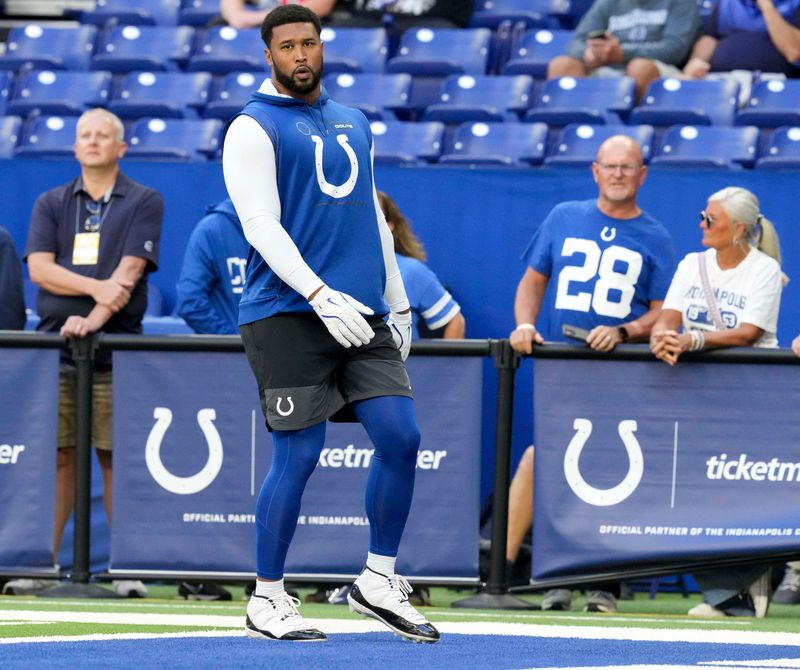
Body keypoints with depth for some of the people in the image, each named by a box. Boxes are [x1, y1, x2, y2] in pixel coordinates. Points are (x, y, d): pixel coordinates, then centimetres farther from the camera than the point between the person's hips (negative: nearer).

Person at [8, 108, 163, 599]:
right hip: (55, 344, 3)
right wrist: (96, 288, -14)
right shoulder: (51, 204, 15)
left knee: (116, 457, -4)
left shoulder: (144, 203, 6)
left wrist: (95, 317, -20)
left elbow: (129, 270, -6)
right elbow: (40, 268, 1)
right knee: (55, 454, 0)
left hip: (116, 348, -3)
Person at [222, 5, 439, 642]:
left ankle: (379, 581, 10)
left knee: (401, 437, -3)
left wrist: (398, 302, 21)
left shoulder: (354, 124, 19)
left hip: (362, 314, 6)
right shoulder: (255, 128, -3)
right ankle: (267, 601, 5)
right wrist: (320, 296, -24)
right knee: (298, 456, -6)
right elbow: (261, 225, -13)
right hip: (289, 313, -6)